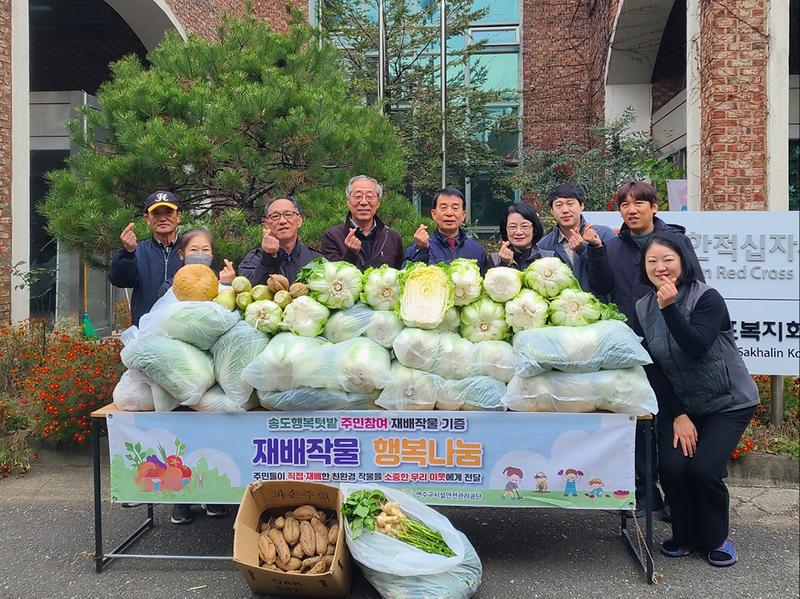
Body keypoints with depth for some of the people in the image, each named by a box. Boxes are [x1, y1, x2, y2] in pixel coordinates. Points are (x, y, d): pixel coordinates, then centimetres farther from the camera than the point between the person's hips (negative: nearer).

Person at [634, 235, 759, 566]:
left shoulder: (707, 298, -17)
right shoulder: (642, 308, -3)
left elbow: (696, 348, -30)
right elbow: (652, 368, -2)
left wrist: (669, 308, -37)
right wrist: (678, 415, -7)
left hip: (728, 403, -4)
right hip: (679, 404, 4)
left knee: (703, 469, -18)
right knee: (672, 468, -15)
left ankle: (716, 539, 11)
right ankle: (684, 536, 13)